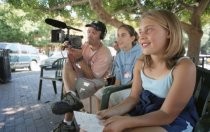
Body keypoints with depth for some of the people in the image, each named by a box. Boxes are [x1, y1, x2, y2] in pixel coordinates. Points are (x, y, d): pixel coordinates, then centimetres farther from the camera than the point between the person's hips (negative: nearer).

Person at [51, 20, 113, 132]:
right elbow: (74, 66, -4)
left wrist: (80, 59, -30)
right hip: (80, 78, 6)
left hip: (95, 82, -5)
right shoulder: (85, 45, -1)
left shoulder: (105, 54, -19)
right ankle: (72, 96, -39)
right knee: (67, 64, -21)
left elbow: (92, 76, -21)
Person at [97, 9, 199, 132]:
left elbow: (166, 114, -22)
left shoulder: (184, 66, -23)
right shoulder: (140, 63, -3)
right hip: (144, 114, 6)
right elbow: (134, 97, 4)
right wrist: (112, 111, -15)